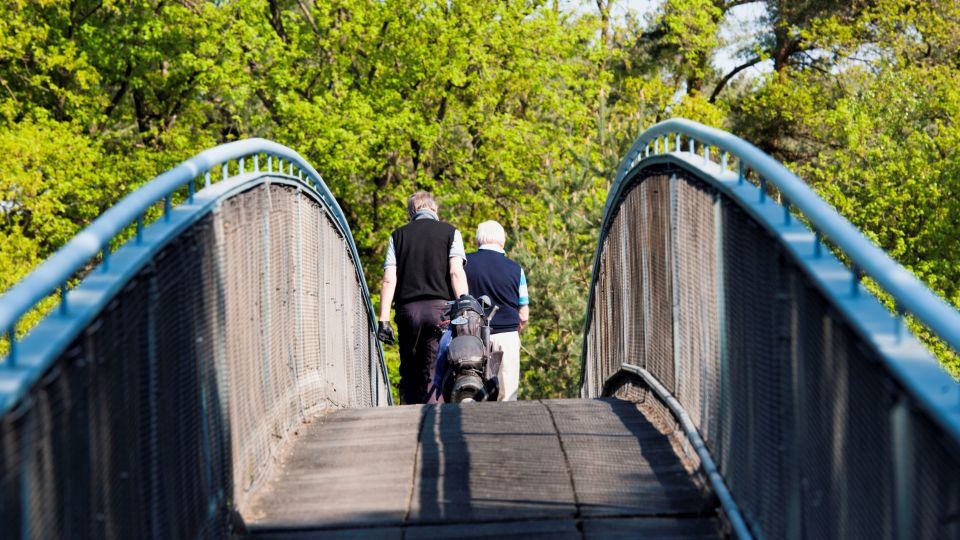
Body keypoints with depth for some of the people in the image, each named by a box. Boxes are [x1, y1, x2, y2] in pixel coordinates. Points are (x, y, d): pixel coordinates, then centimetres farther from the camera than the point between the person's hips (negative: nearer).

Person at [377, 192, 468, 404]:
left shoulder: (398, 236, 13)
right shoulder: (450, 232, 8)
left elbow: (388, 280, 5)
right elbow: (456, 272, -4)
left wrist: (384, 319, 4)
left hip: (407, 309, 2)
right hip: (439, 307, -2)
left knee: (409, 374, 8)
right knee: (435, 375, -3)